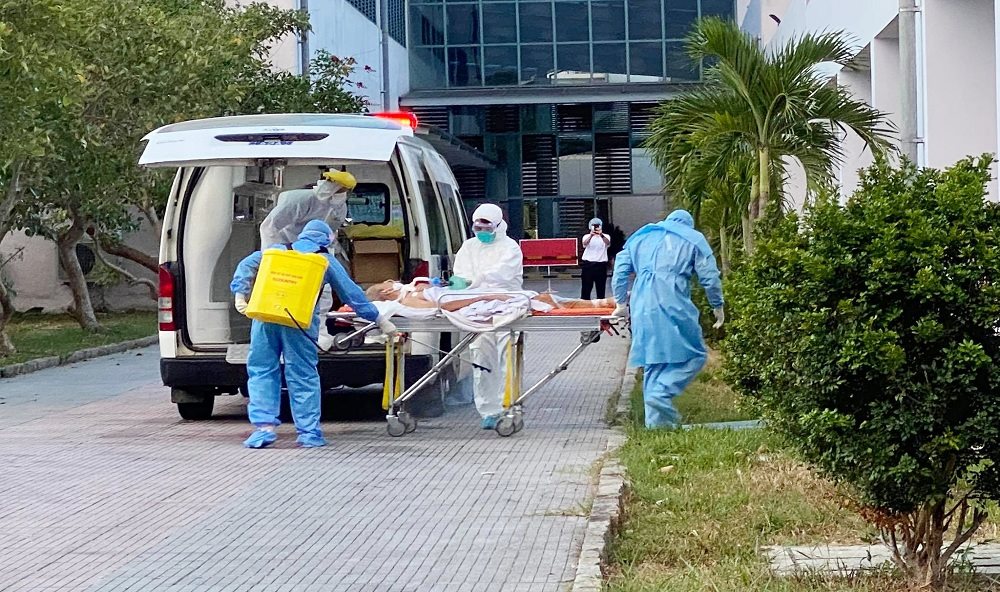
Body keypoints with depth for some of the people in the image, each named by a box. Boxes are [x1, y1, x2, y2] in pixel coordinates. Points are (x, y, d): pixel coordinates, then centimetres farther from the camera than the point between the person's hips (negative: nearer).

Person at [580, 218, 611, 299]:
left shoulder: (605, 237, 6)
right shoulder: (587, 236, 6)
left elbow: (608, 243, -19)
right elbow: (585, 244, -18)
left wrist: (601, 235, -40)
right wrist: (591, 236, -39)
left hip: (601, 264, 0)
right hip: (588, 264, 0)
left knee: (601, 288, 3)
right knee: (586, 287, -2)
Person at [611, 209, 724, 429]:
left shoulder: (640, 237, 24)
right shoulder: (693, 239, 12)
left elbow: (620, 271, 19)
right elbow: (710, 277, 5)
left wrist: (621, 302, 26)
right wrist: (718, 306, 15)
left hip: (643, 308, 5)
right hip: (674, 306, -5)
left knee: (652, 363, 12)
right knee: (694, 356, 4)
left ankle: (655, 419, 10)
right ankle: (661, 393, -16)